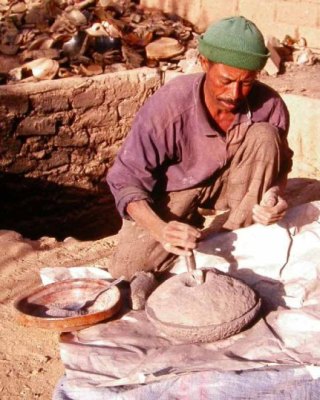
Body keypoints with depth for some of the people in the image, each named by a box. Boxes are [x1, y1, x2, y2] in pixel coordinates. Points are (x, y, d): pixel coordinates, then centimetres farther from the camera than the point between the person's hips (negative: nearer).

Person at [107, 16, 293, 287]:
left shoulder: (269, 105, -23)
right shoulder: (167, 107, -31)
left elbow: (279, 162, -5)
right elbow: (126, 179, -25)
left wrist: (275, 193, -29)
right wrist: (160, 230, -43)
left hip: (230, 184, 2)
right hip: (177, 189, -2)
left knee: (264, 135, -27)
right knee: (127, 271, -19)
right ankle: (191, 225, 9)